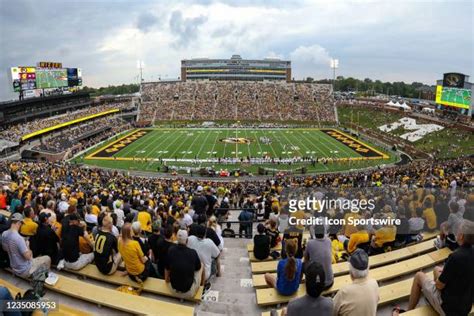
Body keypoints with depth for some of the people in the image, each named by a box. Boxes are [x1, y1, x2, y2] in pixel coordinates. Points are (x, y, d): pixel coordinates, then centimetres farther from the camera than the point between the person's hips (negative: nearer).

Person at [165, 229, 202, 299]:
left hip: (173, 291, 3)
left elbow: (167, 269, 2)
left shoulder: (171, 251, -13)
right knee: (201, 265, 17)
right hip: (189, 293, -2)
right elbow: (198, 268, 1)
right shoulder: (193, 252, -18)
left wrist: (167, 279, 22)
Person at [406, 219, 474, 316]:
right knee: (437, 269, 23)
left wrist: (440, 276, 3)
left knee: (419, 276, 11)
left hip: (448, 307, -7)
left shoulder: (456, 256, -29)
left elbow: (439, 285, -17)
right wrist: (445, 271, 7)